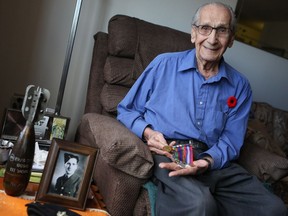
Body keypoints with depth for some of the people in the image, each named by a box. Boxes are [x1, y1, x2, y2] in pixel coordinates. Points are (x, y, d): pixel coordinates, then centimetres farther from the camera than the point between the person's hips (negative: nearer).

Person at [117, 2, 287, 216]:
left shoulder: (240, 86, 11)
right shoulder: (164, 64, 6)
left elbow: (231, 141, 6)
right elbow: (126, 110, 12)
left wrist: (207, 161, -17)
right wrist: (147, 132, -10)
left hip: (214, 160, 4)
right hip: (166, 155, -3)